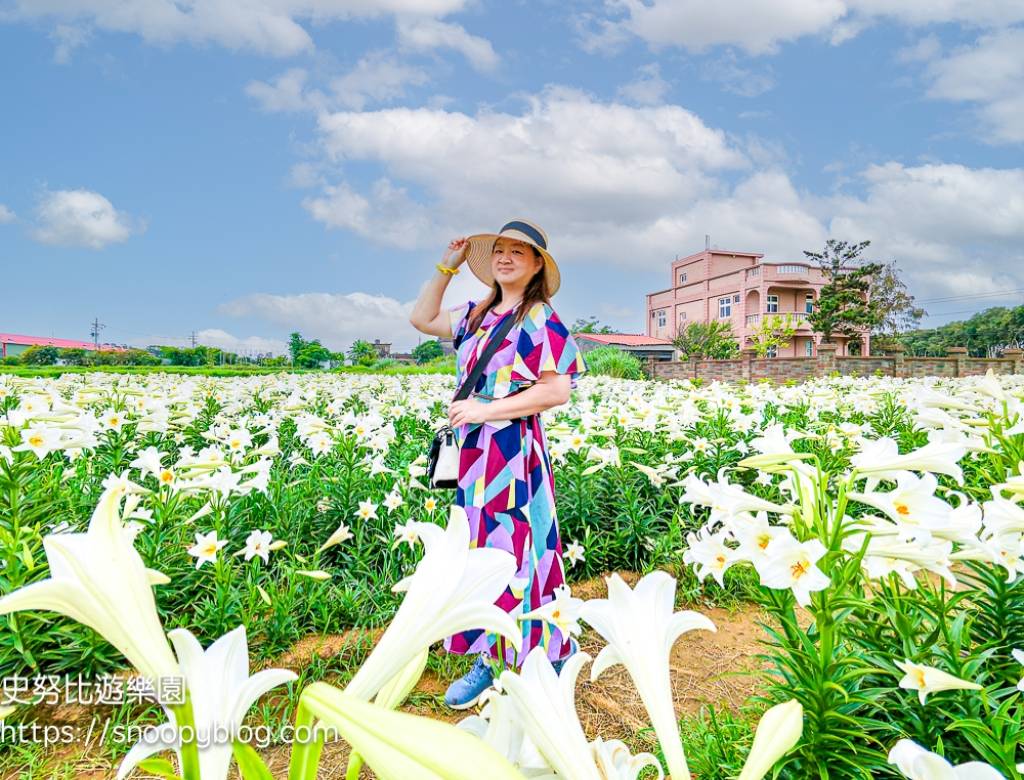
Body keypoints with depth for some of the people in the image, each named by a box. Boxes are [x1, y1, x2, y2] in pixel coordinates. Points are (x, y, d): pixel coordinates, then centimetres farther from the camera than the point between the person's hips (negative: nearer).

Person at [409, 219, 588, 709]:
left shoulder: (540, 319, -9)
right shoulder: (477, 315, 12)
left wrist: (486, 410, -17)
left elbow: (557, 392, -16)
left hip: (514, 453, -7)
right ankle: (487, 660, 27)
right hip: (473, 453, 8)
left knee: (517, 556, -3)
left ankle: (553, 661, 16)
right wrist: (447, 267, 13)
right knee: (479, 551, 13)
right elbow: (422, 319, 23)